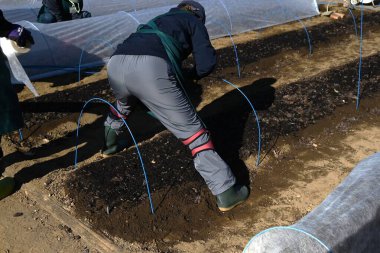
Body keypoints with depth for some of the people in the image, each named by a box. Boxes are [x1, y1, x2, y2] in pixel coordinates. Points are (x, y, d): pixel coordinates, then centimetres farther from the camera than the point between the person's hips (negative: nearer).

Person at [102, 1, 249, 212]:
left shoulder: (159, 20, 41)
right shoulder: (194, 22, 25)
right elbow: (206, 63, 10)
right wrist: (190, 75, 31)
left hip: (115, 63, 6)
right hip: (151, 67, -6)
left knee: (122, 102, 42)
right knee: (193, 131, 2)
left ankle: (110, 144, 56)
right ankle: (226, 192, 3)